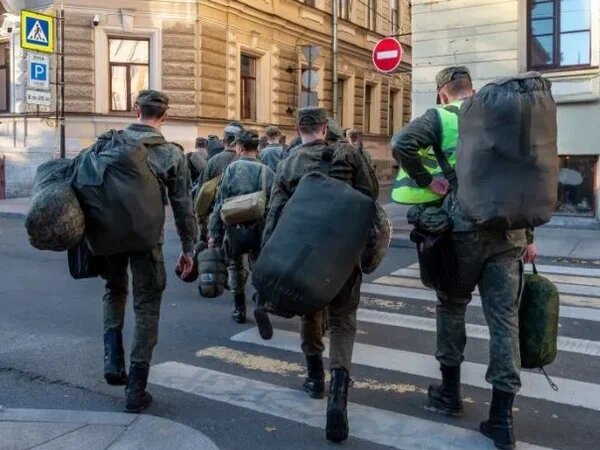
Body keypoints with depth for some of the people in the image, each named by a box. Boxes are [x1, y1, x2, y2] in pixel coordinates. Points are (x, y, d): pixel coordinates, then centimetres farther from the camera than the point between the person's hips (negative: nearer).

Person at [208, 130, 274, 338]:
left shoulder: (232, 168, -2)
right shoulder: (267, 171, 2)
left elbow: (221, 202, -3)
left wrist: (214, 233, 2)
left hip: (234, 227, 0)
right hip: (260, 229, 0)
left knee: (236, 266, 20)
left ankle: (239, 309, 27)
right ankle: (261, 303, -14)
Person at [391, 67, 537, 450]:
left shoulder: (441, 117, 4)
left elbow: (401, 144, -16)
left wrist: (426, 180, -4)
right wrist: (529, 235, 16)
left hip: (466, 228, -3)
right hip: (509, 230, 4)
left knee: (452, 306, 16)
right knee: (505, 318, 3)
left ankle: (451, 391, 27)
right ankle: (502, 418, 6)